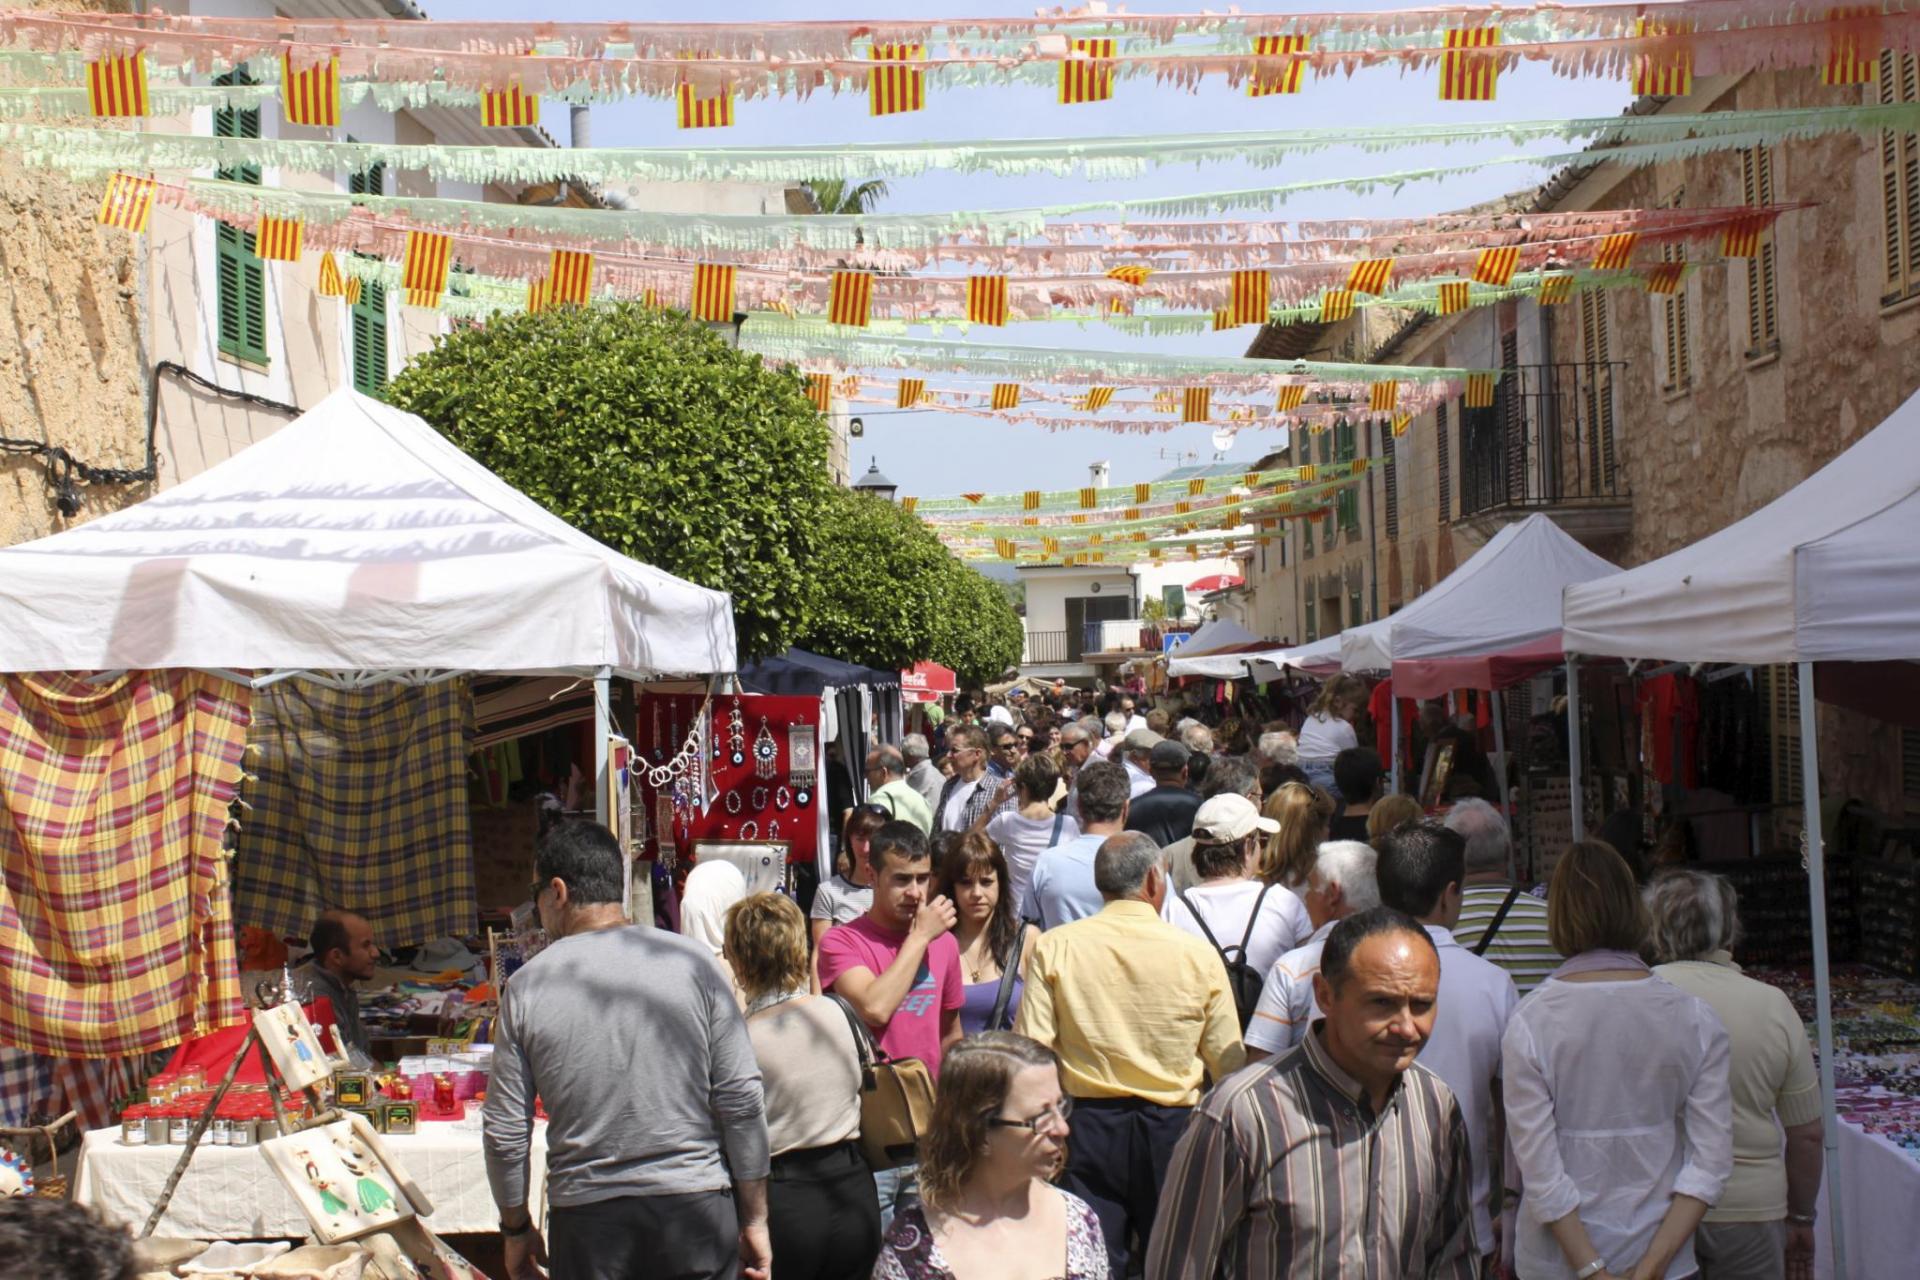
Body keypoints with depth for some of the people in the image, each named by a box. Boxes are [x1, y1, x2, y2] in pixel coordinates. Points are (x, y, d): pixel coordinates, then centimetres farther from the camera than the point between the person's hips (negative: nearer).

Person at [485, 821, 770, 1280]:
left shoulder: (526, 986, -4)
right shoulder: (691, 962, -4)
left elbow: (504, 1133, 0)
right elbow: (742, 1101, -5)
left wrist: (516, 1229, 15)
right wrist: (754, 1220, 4)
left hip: (586, 1218, 0)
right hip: (696, 1208, 0)